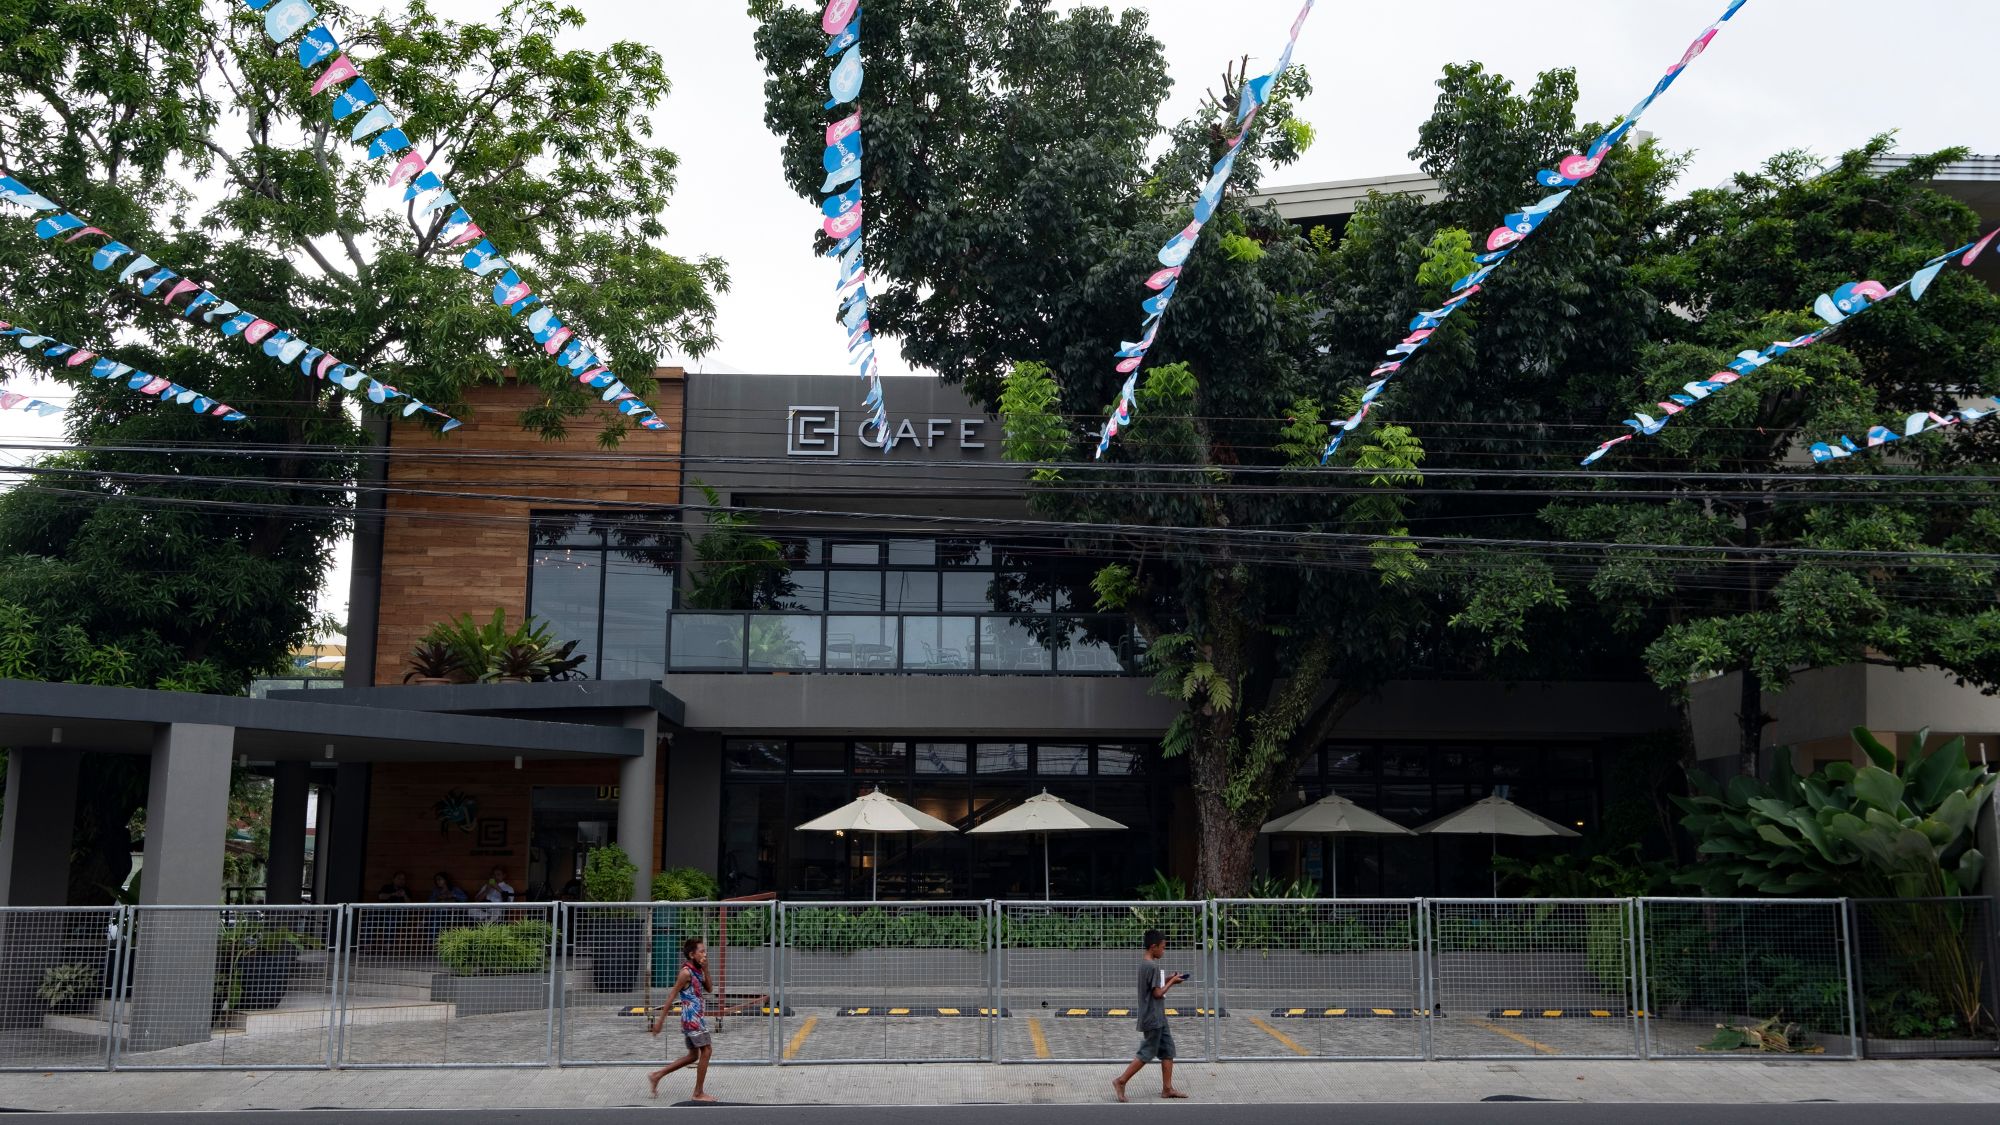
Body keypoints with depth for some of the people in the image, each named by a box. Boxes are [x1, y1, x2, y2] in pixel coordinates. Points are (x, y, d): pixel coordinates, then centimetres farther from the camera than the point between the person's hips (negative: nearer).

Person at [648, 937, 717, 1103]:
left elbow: (708, 989, 12)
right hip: (691, 1017, -9)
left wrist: (705, 969, -1)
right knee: (706, 1050, -5)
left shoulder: (697, 971, 9)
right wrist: (661, 1019, -15)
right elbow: (672, 997, -15)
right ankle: (698, 1093, 2)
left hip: (696, 1017, 9)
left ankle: (657, 1075, 21)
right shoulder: (686, 972, -16)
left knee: (693, 1055, 15)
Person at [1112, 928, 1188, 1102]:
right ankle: (1121, 1081, 4)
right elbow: (1158, 993, -19)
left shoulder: (1144, 965, 11)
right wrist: (1172, 982, -8)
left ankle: (1167, 1088, 13)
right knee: (1147, 1053, -3)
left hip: (1158, 1018, 10)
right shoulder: (1153, 967, -19)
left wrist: (1167, 980, 8)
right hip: (1152, 1019, -10)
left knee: (1168, 1050, 10)